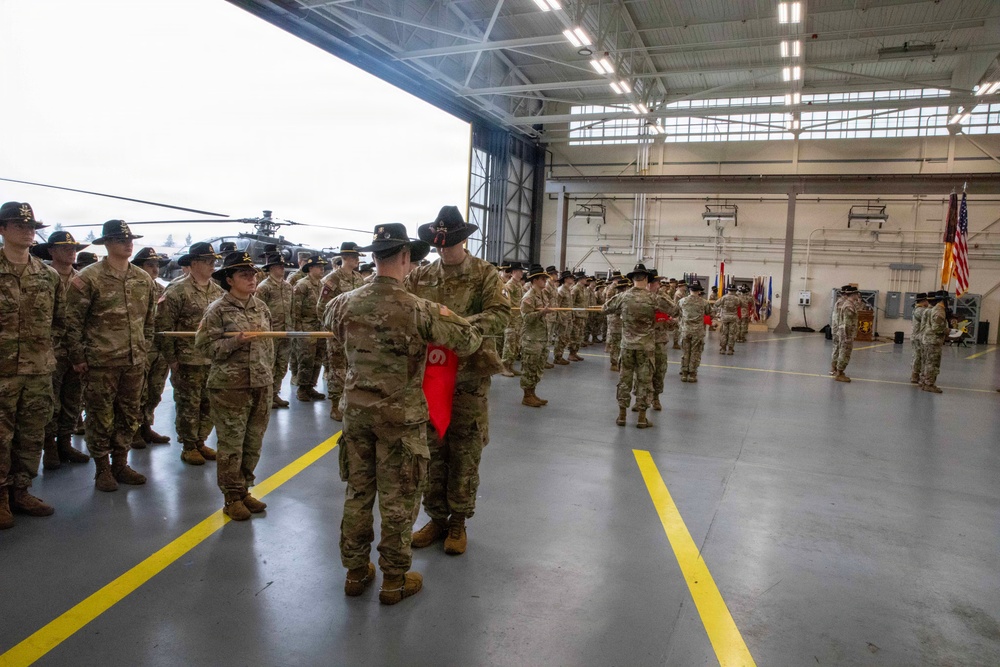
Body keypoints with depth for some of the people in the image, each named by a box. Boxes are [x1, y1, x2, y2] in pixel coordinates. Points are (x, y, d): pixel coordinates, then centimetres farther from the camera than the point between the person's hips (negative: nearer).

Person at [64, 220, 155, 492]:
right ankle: (102, 469, 19)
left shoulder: (143, 279, 9)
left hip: (135, 362, 5)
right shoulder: (88, 278, -7)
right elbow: (73, 321, -6)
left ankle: (120, 464, 27)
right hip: (101, 362, -5)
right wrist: (78, 357, -7)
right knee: (101, 418, 4)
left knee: (130, 417, 12)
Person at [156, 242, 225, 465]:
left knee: (209, 404, 12)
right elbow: (163, 326, -10)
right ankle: (188, 447, 18)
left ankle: (200, 442, 28)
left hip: (214, 361, 6)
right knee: (188, 405, 4)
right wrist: (171, 359, -10)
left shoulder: (218, 292, 10)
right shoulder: (177, 291, -9)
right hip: (188, 361, -6)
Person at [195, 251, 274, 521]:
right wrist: (236, 341, -22)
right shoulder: (218, 309, -7)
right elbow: (205, 346, -9)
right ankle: (232, 498, 15)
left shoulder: (261, 307, 10)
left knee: (253, 443, 12)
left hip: (261, 386, 6)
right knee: (231, 444, 2)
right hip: (230, 387, -6)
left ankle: (244, 490, 27)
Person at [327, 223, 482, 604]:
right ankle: (395, 580, 23)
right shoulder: (419, 310, -18)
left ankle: (356, 572, 31)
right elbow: (470, 342, -11)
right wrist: (445, 318, 8)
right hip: (401, 417, -5)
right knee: (398, 500, 9)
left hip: (356, 411, 5)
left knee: (358, 492, 17)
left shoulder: (344, 304, -4)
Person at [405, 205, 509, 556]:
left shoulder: (485, 274, -1)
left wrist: (462, 325, -27)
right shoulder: (420, 277, 7)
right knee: (432, 449, 11)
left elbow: (501, 313, -12)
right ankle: (436, 517, 28)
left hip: (470, 375, -2)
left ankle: (458, 522, 23)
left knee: (464, 452, 7)